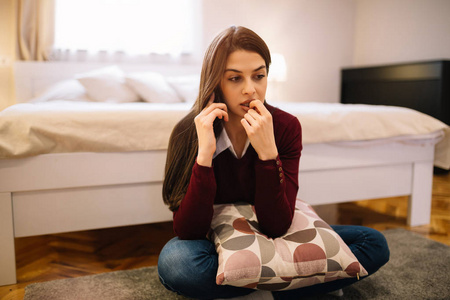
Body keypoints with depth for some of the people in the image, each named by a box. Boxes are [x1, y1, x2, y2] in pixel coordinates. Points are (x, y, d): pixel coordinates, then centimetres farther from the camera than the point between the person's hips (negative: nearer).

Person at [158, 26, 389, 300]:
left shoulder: (287, 126, -15)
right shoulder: (189, 131, -18)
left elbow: (277, 226, -21)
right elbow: (188, 232, -25)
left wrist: (267, 151, -33)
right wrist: (204, 154, -36)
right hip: (215, 243, -1)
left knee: (374, 244, -10)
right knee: (174, 261, -36)